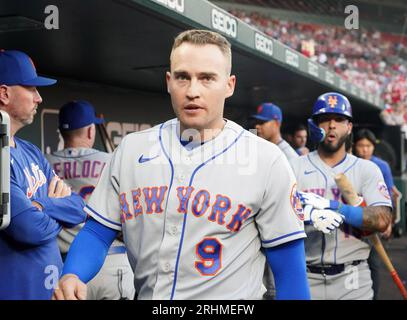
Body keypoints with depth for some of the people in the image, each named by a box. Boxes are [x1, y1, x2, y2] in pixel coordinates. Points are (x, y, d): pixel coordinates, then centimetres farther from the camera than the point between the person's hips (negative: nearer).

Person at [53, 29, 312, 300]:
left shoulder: (266, 161, -12)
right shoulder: (131, 149, -1)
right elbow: (98, 231, 3)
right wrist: (72, 276, -14)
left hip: (231, 300, -3)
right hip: (145, 293, 4)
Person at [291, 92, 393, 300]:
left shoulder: (367, 169, 5)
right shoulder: (295, 168, 4)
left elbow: (382, 220, -10)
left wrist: (330, 206, -19)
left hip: (352, 278, 0)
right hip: (305, 276, 0)